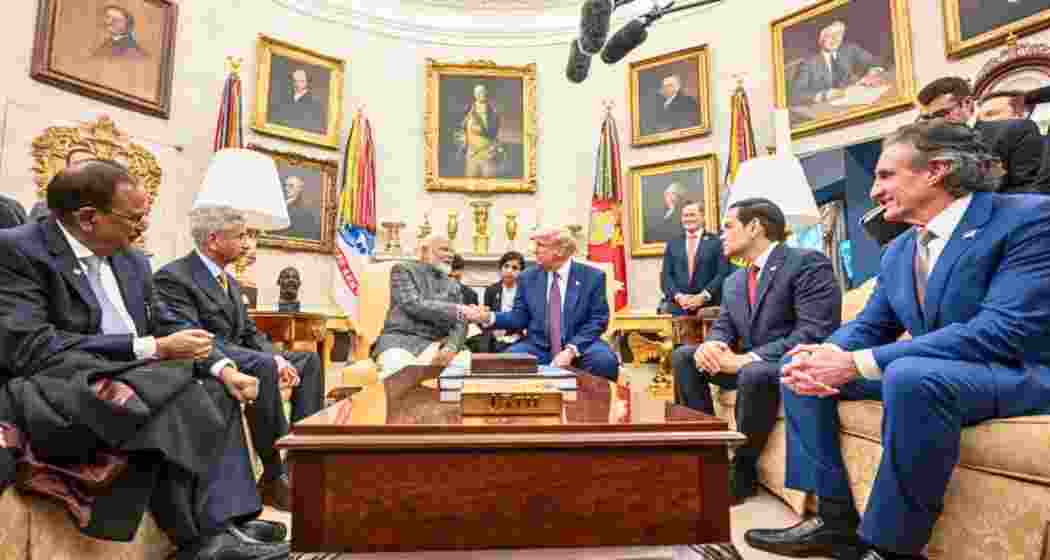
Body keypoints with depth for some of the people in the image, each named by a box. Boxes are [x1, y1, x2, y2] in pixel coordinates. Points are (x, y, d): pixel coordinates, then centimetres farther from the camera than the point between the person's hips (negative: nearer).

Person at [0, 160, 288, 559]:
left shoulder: (132, 261, 13)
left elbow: (167, 326, 12)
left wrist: (222, 368, -7)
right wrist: (152, 348, -23)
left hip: (130, 382, 8)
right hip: (53, 396, -8)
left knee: (215, 390, -8)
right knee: (173, 388, -30)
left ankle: (221, 524, -16)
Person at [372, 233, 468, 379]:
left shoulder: (454, 286, 21)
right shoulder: (403, 270, 9)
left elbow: (459, 324, 7)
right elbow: (414, 305, -9)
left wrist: (451, 347, -17)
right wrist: (459, 311, -14)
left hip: (435, 346, 4)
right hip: (399, 340, -4)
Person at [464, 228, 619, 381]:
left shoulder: (593, 277, -1)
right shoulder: (528, 278, 8)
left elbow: (598, 320, -6)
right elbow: (520, 317, 8)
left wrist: (571, 350, -19)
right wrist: (489, 317, -10)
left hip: (580, 345, -2)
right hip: (538, 346, 2)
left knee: (605, 361, -32)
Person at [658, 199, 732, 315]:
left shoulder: (716, 242, 7)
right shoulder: (672, 244, 16)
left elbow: (723, 274, -2)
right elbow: (665, 276, 9)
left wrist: (703, 296, -13)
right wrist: (678, 296, -9)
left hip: (708, 305, -2)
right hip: (677, 305, 2)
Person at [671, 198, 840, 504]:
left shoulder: (808, 263, -12)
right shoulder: (734, 282, 14)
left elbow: (815, 332, -22)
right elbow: (723, 327, 10)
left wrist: (749, 358, -28)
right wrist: (711, 345, -16)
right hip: (747, 364, 8)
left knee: (754, 373, -37)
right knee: (684, 356, -6)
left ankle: (743, 470, -13)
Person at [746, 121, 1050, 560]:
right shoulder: (898, 251, 8)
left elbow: (1005, 331, -26)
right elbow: (870, 326, 10)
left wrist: (858, 363, -30)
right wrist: (824, 358, -16)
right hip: (925, 372, 8)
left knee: (911, 376, -38)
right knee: (803, 371, -1)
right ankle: (837, 518, -2)